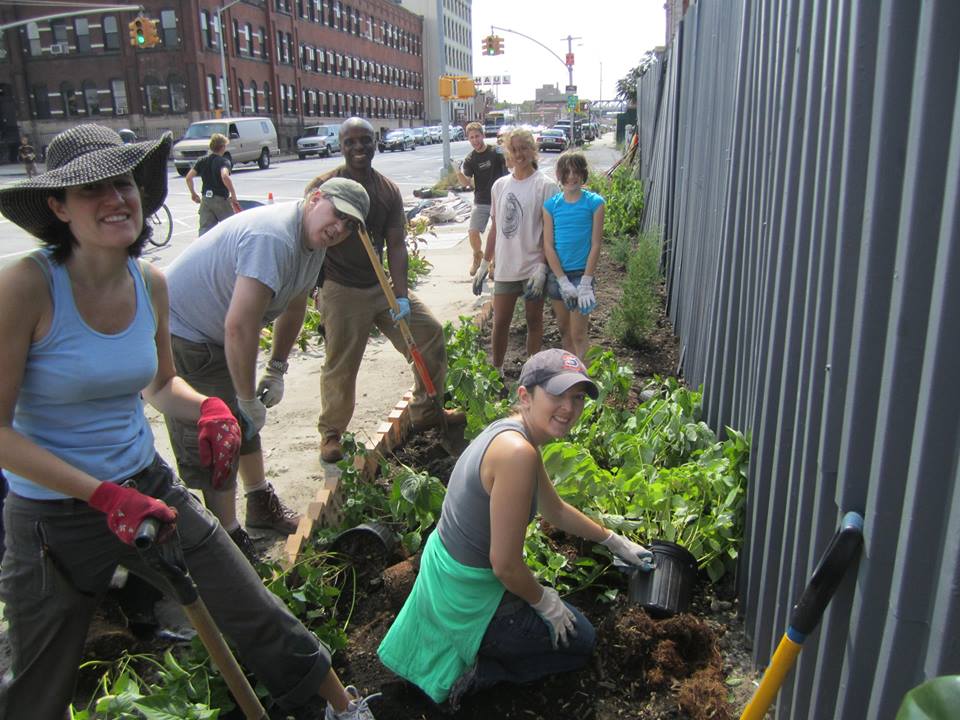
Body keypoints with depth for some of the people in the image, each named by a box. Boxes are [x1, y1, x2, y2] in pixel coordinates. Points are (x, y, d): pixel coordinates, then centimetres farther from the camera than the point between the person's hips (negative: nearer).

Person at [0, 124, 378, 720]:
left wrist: (207, 408, -9)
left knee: (256, 614, 9)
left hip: (147, 484, 4)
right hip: (53, 513, -3)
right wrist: (102, 494, -22)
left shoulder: (150, 284, -3)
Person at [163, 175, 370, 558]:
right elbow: (239, 326, -36)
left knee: (245, 424, 21)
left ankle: (261, 504, 40)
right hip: (182, 334, -10)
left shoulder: (313, 240, 0)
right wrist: (248, 399, -26)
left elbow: (294, 307, 13)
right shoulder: (273, 238, -33)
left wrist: (276, 370, 13)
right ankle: (230, 540, 9)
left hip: (218, 336, 10)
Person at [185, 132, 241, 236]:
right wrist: (233, 195, -21)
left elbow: (188, 177, 5)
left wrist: (193, 193, 18)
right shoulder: (224, 161, -9)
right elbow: (225, 177, -29)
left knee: (204, 230, 3)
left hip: (205, 199, 5)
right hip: (221, 199, -5)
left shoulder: (202, 161, 9)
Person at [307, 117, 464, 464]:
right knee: (340, 365, -2)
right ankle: (331, 432, 21)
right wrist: (314, 295, -17)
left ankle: (426, 411, 22)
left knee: (430, 331, 4)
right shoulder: (323, 187, -10)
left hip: (382, 284, 5)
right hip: (341, 291, -5)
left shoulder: (388, 191, 3)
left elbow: (396, 246, -1)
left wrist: (401, 295, -10)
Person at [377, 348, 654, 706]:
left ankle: (463, 661, 21)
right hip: (467, 600, -8)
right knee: (581, 640, 16)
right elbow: (505, 564, -26)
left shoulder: (512, 434, 1)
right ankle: (475, 672, 6)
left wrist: (616, 542, 25)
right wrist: (545, 602, -7)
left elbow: (556, 511, 17)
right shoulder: (518, 452, -30)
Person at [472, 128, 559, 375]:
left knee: (534, 321, 10)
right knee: (500, 322, 7)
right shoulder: (500, 185, 8)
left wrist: (542, 267, -16)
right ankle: (496, 371, 22)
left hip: (534, 268, -4)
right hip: (505, 268, 4)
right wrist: (484, 264, 13)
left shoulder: (545, 186, -7)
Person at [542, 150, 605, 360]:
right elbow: (548, 246, -2)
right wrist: (564, 281, -10)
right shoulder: (551, 205, 0)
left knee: (578, 335, -3)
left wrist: (585, 283, -13)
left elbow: (595, 245, -8)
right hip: (557, 274, 4)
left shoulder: (594, 203, -6)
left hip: (582, 274, -3)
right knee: (564, 331, 15)